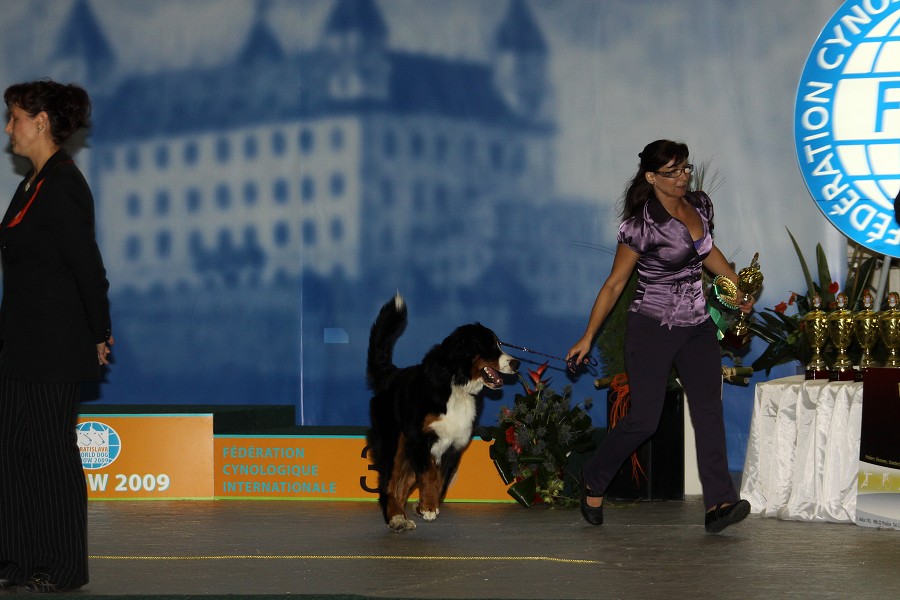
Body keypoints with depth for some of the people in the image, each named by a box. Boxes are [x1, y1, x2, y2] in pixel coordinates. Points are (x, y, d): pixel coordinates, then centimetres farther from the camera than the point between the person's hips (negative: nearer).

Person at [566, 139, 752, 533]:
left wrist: (738, 285, 11)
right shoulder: (642, 225, -15)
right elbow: (615, 283, -8)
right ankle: (593, 480, 20)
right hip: (653, 328, -6)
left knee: (709, 410, -7)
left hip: (697, 327, 6)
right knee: (644, 419, -4)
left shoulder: (700, 206, 3)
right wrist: (588, 337, -7)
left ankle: (719, 503, -13)